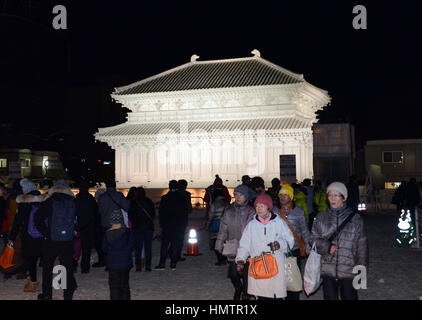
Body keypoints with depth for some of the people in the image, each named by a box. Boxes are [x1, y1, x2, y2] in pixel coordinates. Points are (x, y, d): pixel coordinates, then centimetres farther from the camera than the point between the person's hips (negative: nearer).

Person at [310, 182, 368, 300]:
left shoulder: (355, 218, -1)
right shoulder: (321, 218, 5)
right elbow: (314, 239, 6)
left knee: (349, 297, 5)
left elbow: (361, 245, 3)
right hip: (327, 269, 2)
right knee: (330, 297, 11)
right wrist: (327, 247, -12)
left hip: (348, 270, -2)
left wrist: (361, 268, 3)